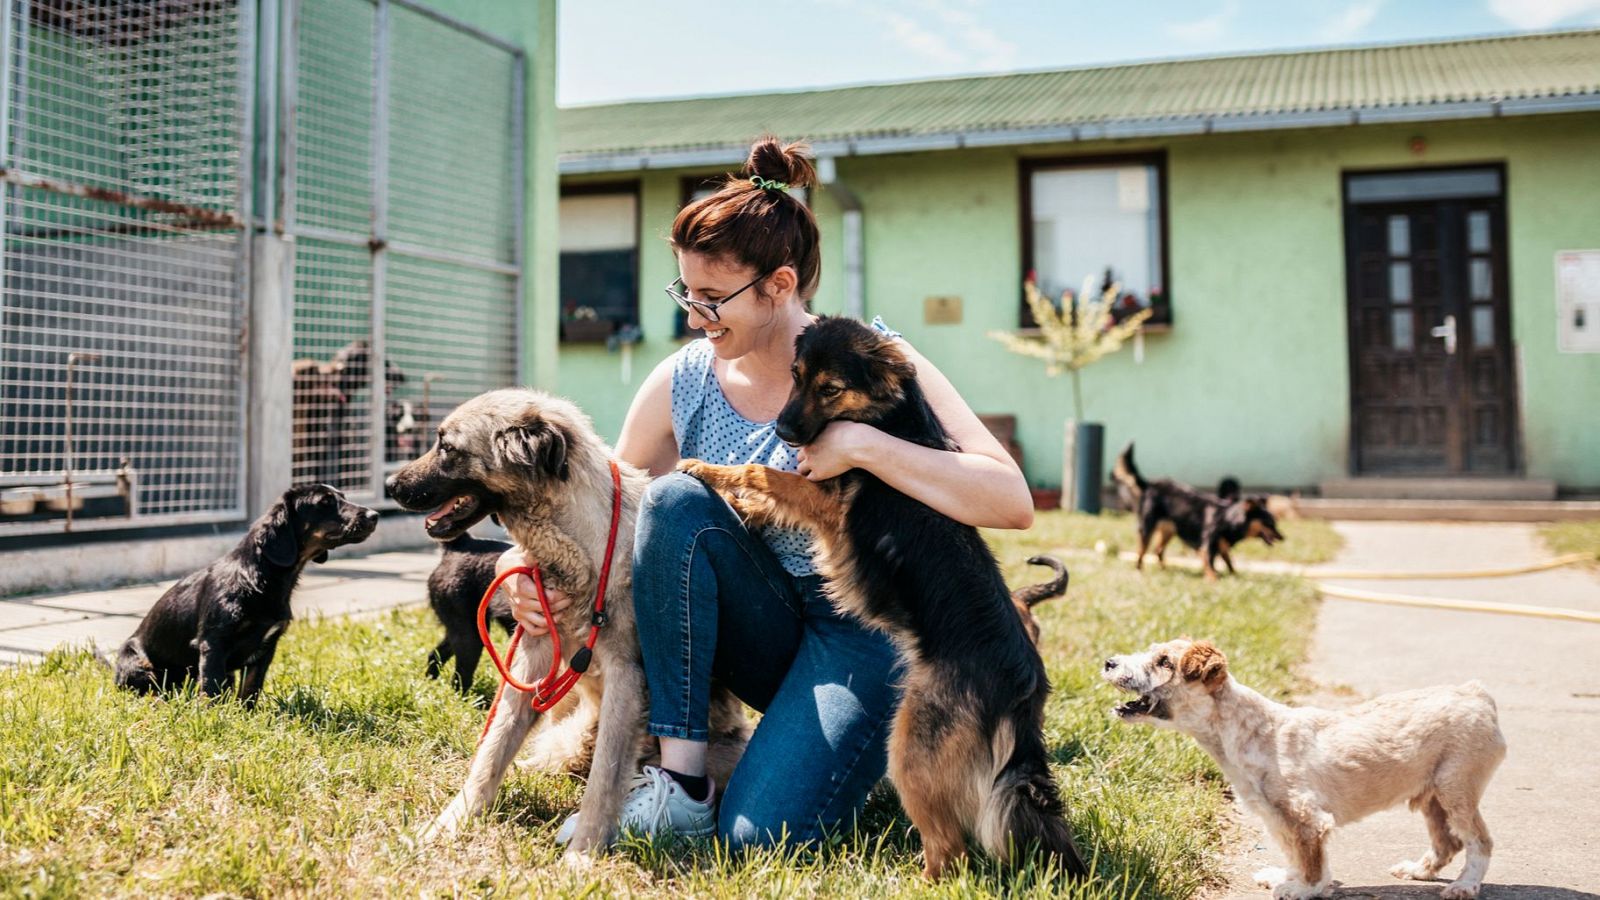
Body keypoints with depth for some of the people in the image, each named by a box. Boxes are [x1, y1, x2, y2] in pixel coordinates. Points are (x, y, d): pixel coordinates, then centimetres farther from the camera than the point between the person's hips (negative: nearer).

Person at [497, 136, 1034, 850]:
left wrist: (863, 447, -30)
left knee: (760, 832, -25)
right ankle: (681, 781, -18)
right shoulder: (683, 382, -4)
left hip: (864, 627, -4)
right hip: (763, 632, 4)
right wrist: (530, 565, -18)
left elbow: (1013, 503, -22)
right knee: (677, 496, -25)